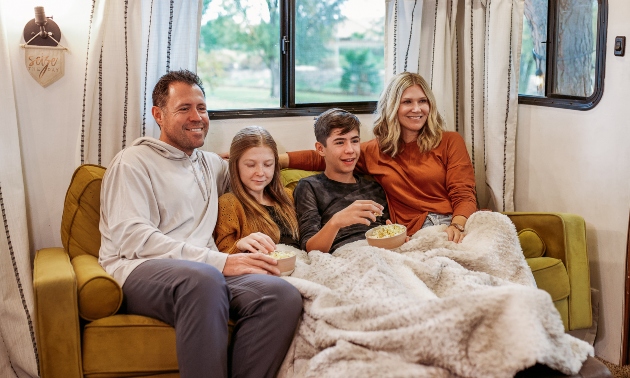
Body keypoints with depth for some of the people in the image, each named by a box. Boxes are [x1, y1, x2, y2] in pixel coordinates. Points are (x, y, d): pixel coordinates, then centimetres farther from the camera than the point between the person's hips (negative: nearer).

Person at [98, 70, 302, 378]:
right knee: (202, 279, -41)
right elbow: (133, 237, -9)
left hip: (208, 271, 5)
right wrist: (219, 261, -17)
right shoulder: (133, 162, 7)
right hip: (140, 271, -5)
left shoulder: (212, 164, 27)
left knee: (283, 294, -27)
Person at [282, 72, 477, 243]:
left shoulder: (450, 142, 13)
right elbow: (321, 158, 15)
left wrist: (457, 225, -17)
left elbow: (464, 195, 4)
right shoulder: (376, 151, 17)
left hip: (453, 226, 1)